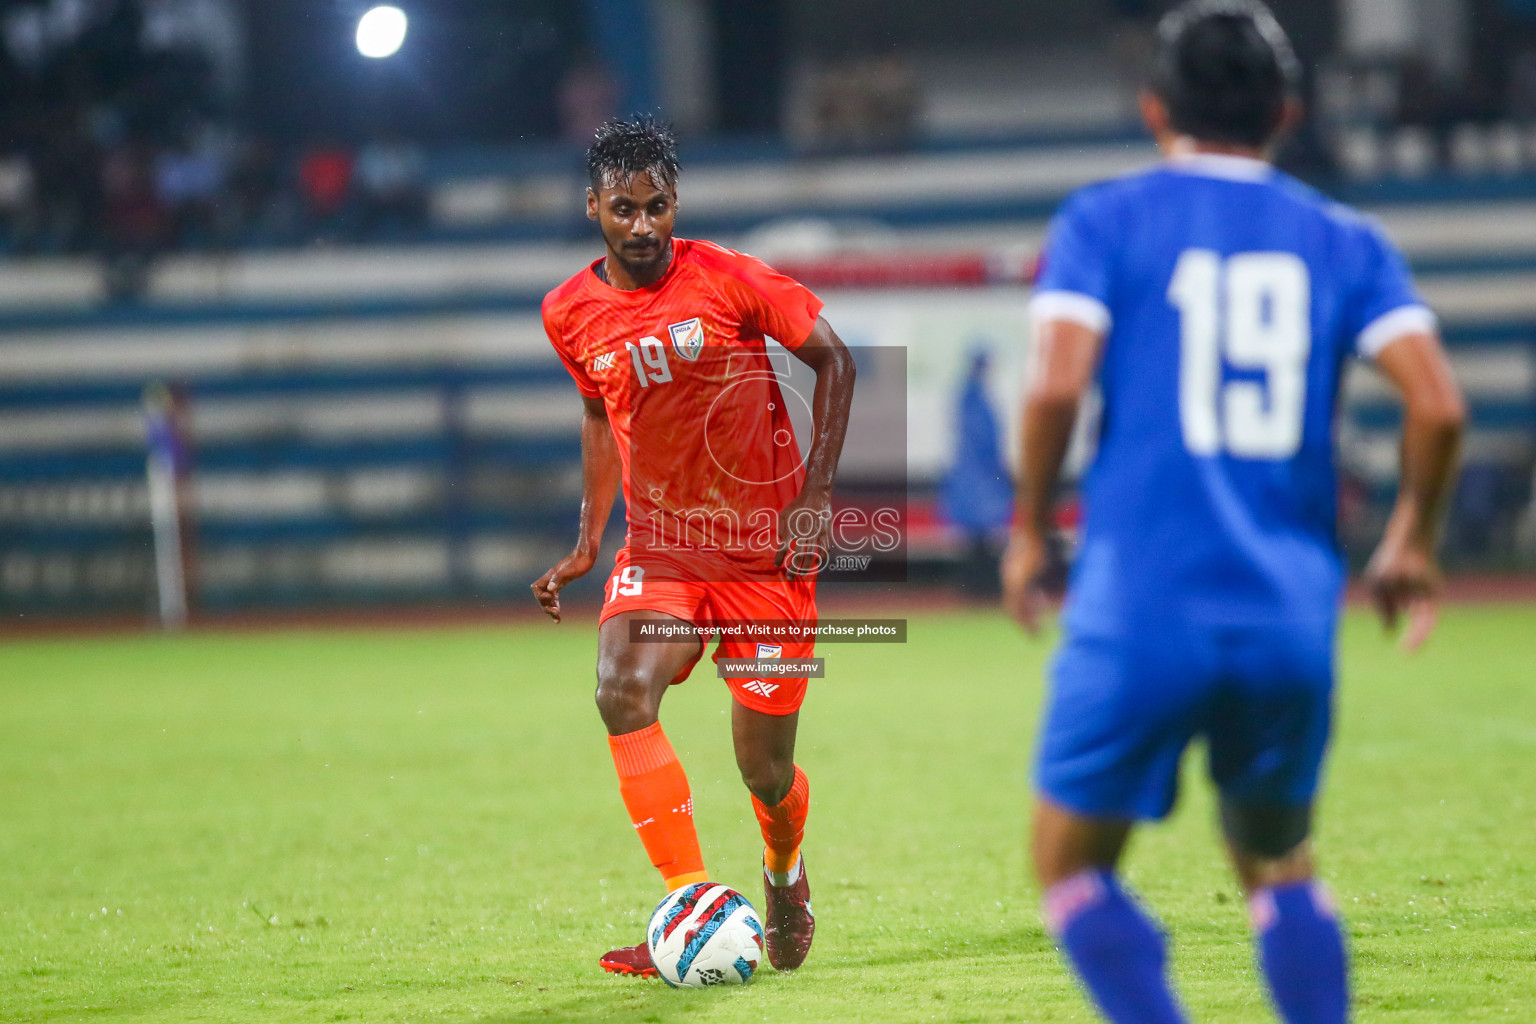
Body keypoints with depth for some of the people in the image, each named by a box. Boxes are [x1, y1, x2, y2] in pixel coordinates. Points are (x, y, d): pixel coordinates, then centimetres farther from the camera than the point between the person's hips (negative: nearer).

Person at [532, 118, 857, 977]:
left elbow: (835, 361, -3)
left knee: (765, 771, 2)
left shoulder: (730, 279, -12)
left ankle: (786, 872, 39)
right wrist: (588, 542, 13)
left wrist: (816, 494, -10)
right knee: (623, 693, -27)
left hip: (767, 550, -2)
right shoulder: (570, 313, 0)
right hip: (660, 545, 2)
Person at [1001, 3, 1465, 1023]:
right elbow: (1438, 404, -2)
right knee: (1280, 866, 22)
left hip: (1141, 608, -3)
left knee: (1073, 866, 12)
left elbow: (1057, 385, -12)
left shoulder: (1104, 222, 3)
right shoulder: (1344, 241, 10)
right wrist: (1411, 541, 14)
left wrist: (1029, 530, 3)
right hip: (1293, 614, 3)